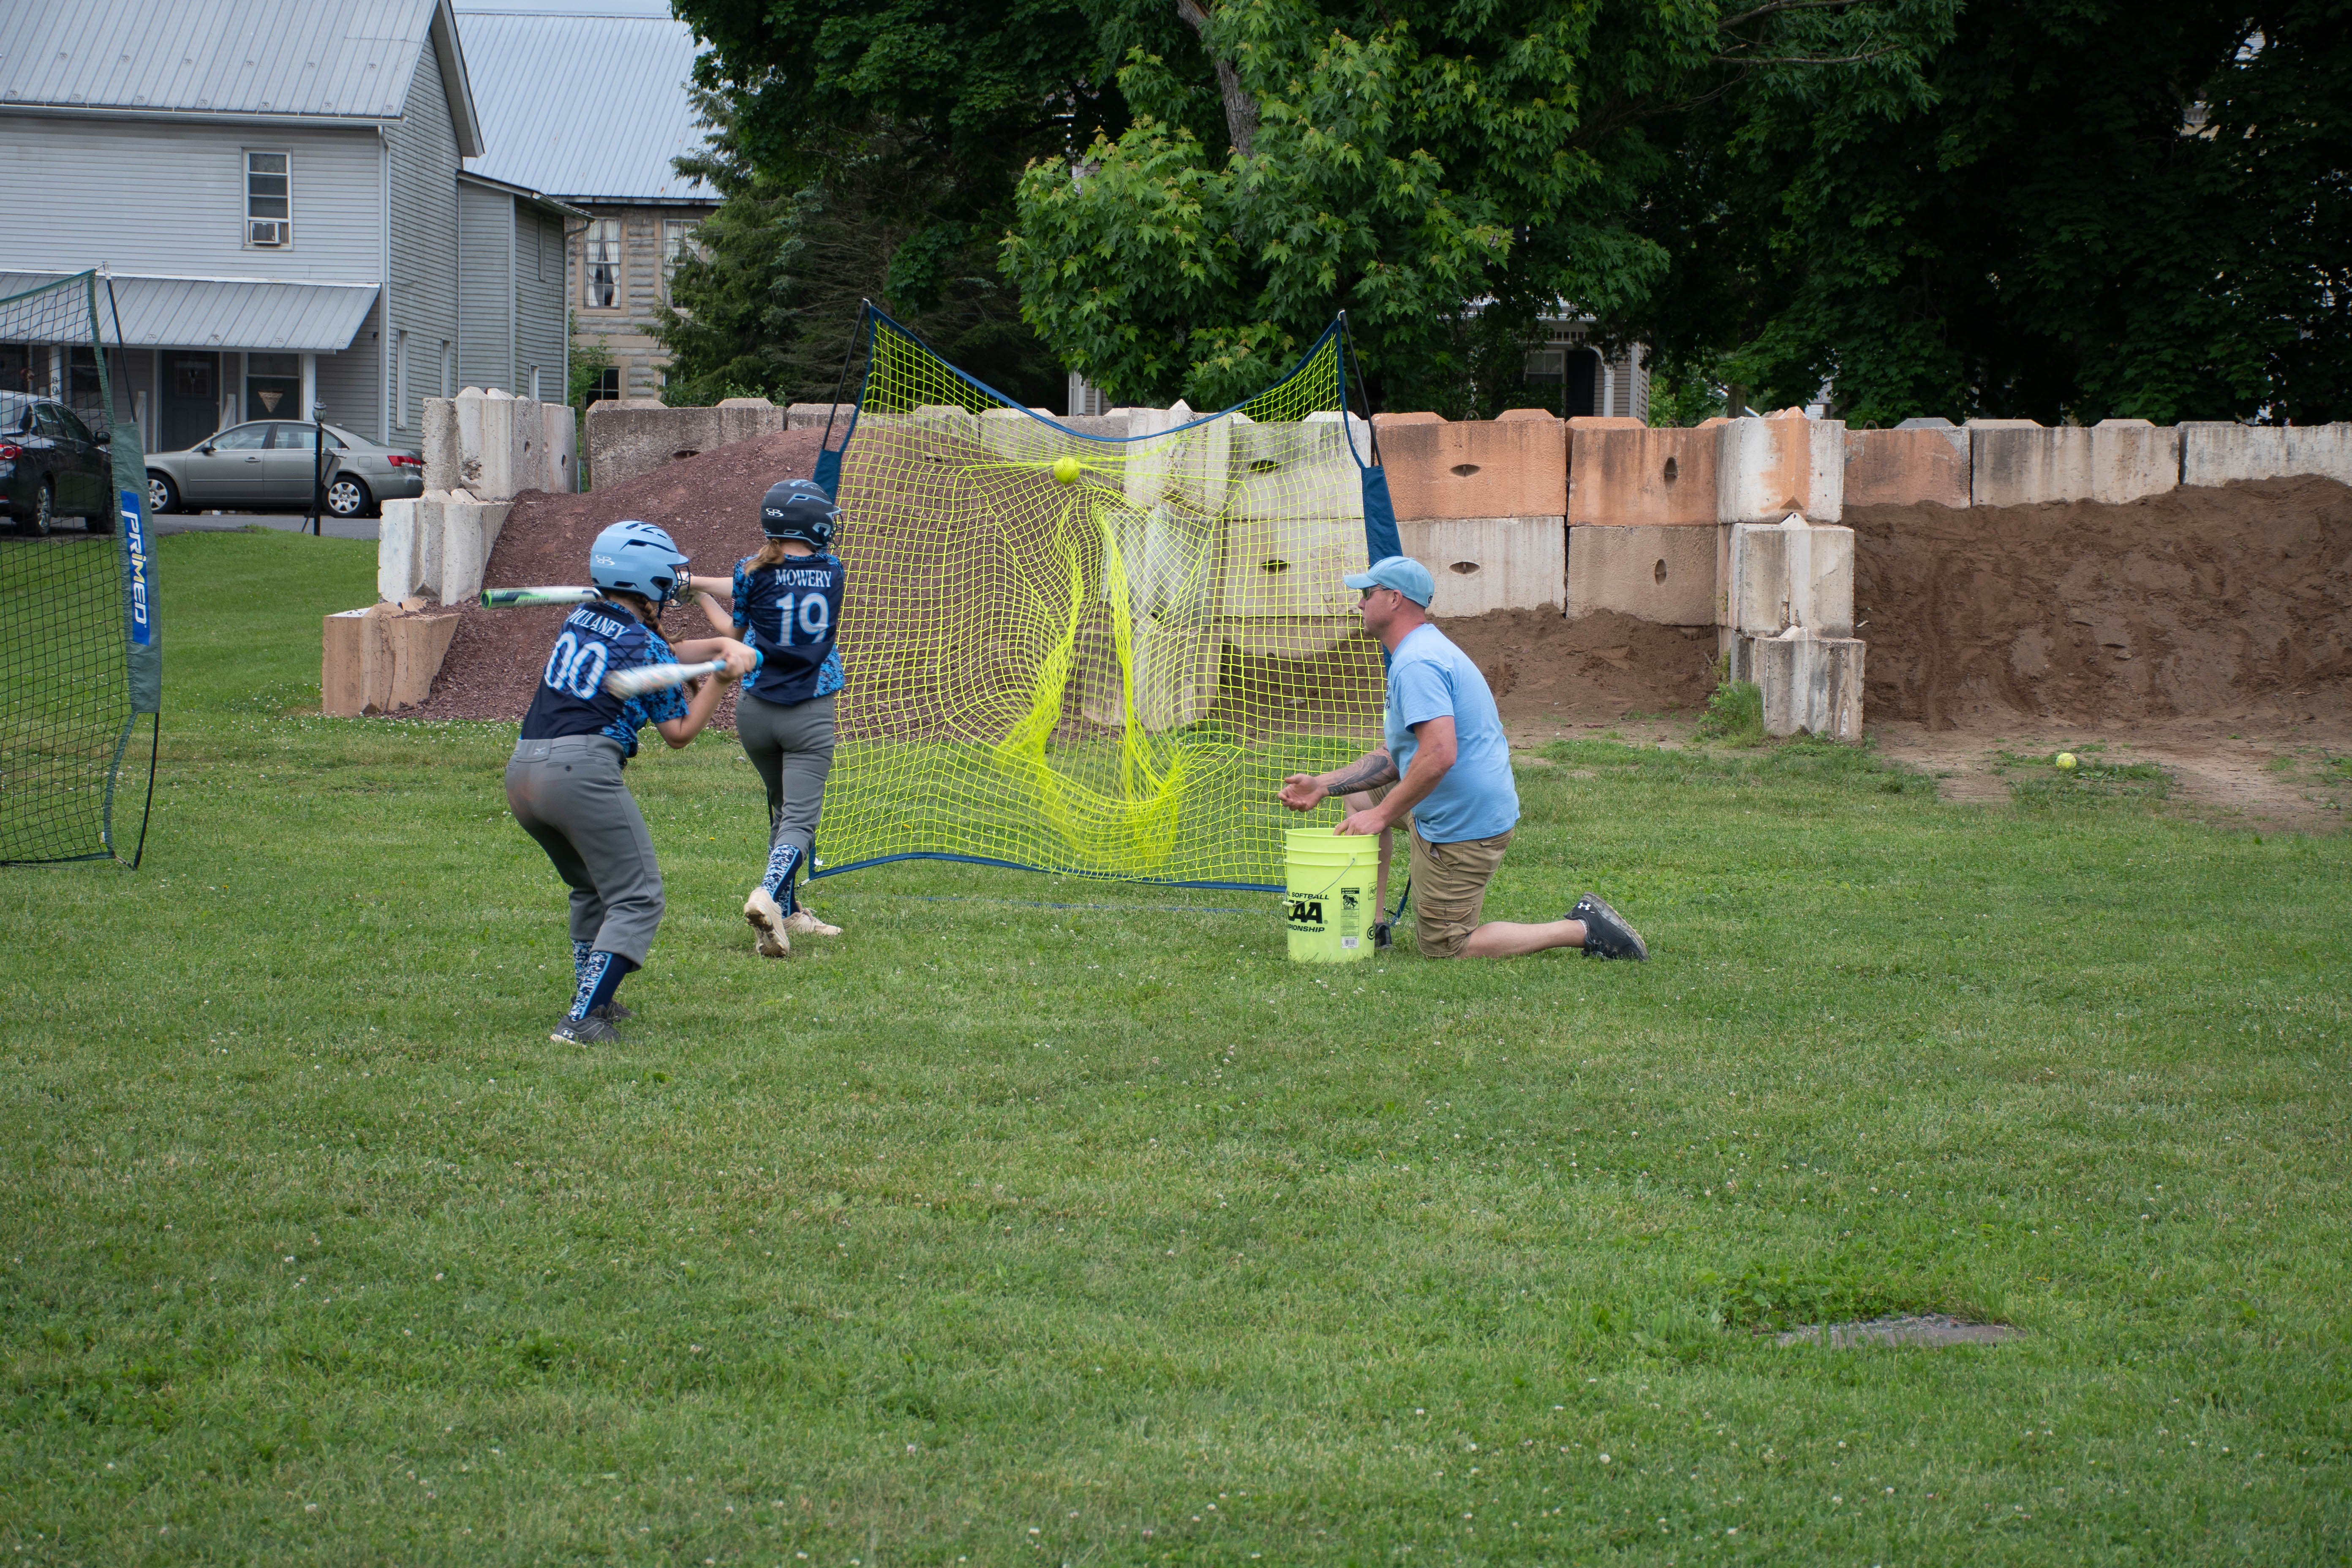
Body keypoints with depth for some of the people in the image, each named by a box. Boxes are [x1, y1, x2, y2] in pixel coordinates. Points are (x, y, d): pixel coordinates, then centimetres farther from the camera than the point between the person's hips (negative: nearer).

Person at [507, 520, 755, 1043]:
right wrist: (718, 678, 15)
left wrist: (723, 645, 16)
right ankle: (583, 1021, -17)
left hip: (521, 770, 8)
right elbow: (679, 731, 6)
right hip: (582, 770, -8)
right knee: (637, 900, -4)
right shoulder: (644, 644, -1)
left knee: (592, 889, 27)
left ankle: (592, 999, 27)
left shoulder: (580, 619, 19)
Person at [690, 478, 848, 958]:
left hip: (757, 710, 2)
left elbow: (736, 632, 5)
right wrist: (699, 583, 11)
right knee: (800, 820, -7)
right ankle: (769, 895, -33)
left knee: (782, 807, 21)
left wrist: (699, 594, 17)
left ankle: (787, 912, 24)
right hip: (810, 715, -2)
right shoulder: (832, 571, 0)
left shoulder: (755, 572, -7)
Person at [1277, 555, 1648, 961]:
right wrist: (1323, 785, 10)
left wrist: (1382, 815, -25)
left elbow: (1439, 755, -33)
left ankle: (1582, 930, -6)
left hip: (1462, 829, -11)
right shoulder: (1426, 650, 15)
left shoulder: (1416, 664, -21)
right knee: (1359, 797, 23)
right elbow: (1397, 758, 18)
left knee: (1444, 950, -1)